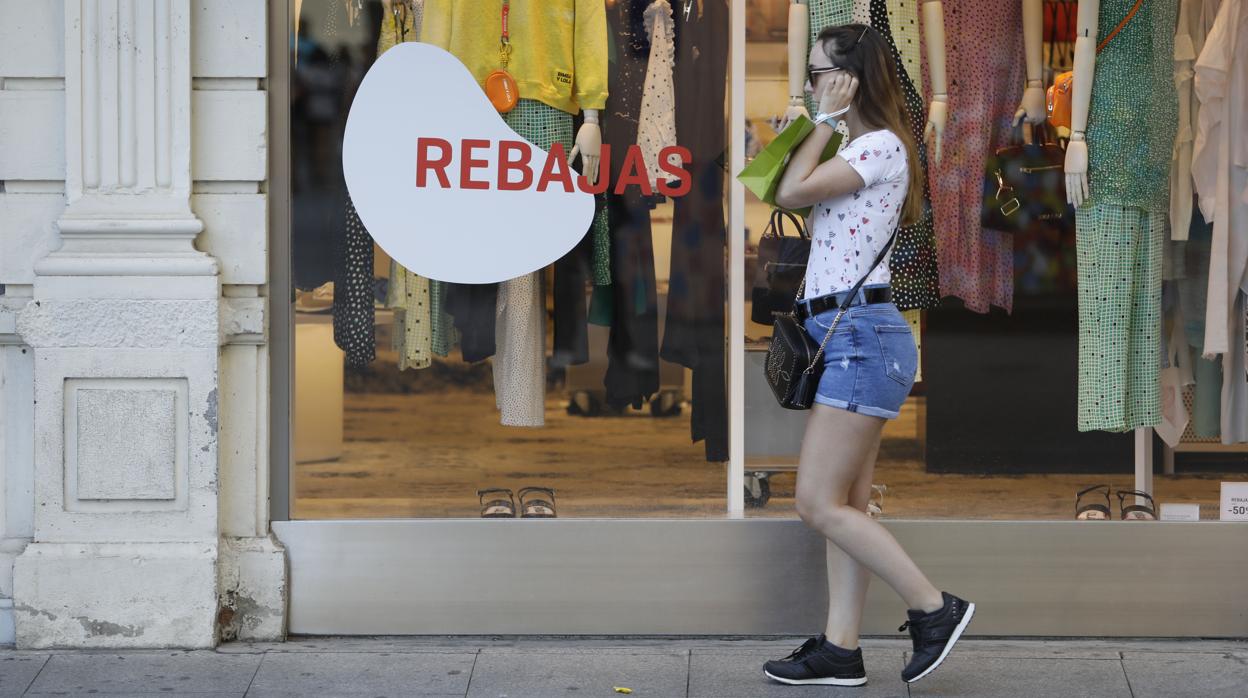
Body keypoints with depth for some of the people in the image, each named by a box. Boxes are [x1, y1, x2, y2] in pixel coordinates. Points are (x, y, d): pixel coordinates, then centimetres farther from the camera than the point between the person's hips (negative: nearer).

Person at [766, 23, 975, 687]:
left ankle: (934, 608, -5)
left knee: (819, 502, -11)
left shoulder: (880, 147, -11)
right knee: (844, 505, 8)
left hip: (862, 334, -10)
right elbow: (794, 195, 16)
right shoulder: (854, 149, 20)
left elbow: (792, 192, -16)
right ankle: (840, 650, 8)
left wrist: (826, 117, -7)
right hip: (844, 336, 10)